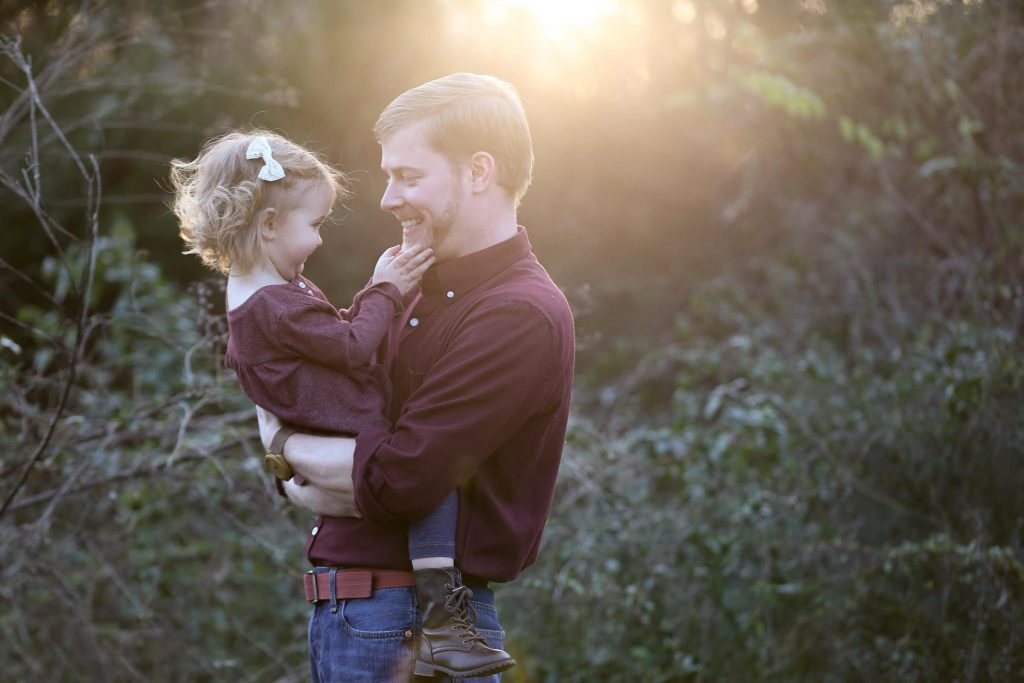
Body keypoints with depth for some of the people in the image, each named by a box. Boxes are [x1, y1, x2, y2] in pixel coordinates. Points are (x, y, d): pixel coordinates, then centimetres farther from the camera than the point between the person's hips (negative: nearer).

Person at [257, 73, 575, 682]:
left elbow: (397, 479, -21)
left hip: (417, 630, -8)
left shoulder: (521, 315, -16)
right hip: (345, 607, 8)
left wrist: (282, 443, -5)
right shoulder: (426, 290, 13)